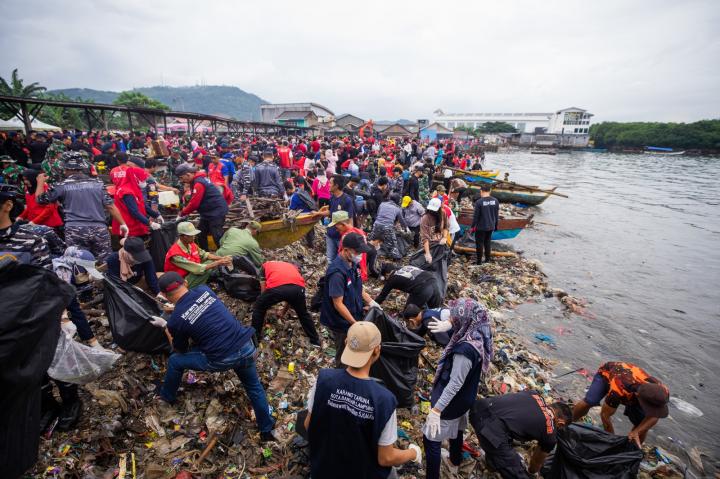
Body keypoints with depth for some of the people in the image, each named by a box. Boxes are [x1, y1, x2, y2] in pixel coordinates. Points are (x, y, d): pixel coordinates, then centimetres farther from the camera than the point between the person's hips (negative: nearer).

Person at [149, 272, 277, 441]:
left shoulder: (176, 320, -8)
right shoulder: (204, 289, 2)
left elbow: (181, 350, 13)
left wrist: (164, 325, 24)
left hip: (222, 359, -4)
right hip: (246, 346, 4)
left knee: (175, 361, 22)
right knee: (254, 387, 27)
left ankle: (167, 396, 48)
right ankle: (267, 431, 39)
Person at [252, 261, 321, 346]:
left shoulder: (265, 265, 37)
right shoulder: (292, 266, 42)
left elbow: (263, 290, 35)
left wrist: (267, 305, 51)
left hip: (276, 287, -3)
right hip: (298, 287, 3)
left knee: (258, 309, 29)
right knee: (303, 313, 32)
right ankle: (315, 341, 41)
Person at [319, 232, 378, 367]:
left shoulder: (352, 263, -5)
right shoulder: (337, 272, -32)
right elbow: (338, 304, -27)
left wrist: (371, 301, 2)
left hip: (354, 315, 8)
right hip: (342, 322, -8)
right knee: (344, 353, 15)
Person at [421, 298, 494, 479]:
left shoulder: (465, 349, -37)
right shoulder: (478, 334, -13)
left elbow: (454, 384, -33)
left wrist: (436, 410, -29)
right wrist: (448, 324, -5)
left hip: (452, 401, -9)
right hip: (464, 397, 9)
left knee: (430, 439, 9)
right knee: (456, 428, 34)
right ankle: (456, 459, 58)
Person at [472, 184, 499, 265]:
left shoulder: (479, 202, -18)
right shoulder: (495, 201, -1)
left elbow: (475, 216, -14)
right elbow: (497, 215, 8)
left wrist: (473, 226, -3)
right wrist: (495, 225, 18)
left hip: (481, 227, -5)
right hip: (491, 226, 5)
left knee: (479, 243, 5)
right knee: (487, 242, 19)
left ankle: (479, 260, 10)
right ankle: (487, 259, 25)